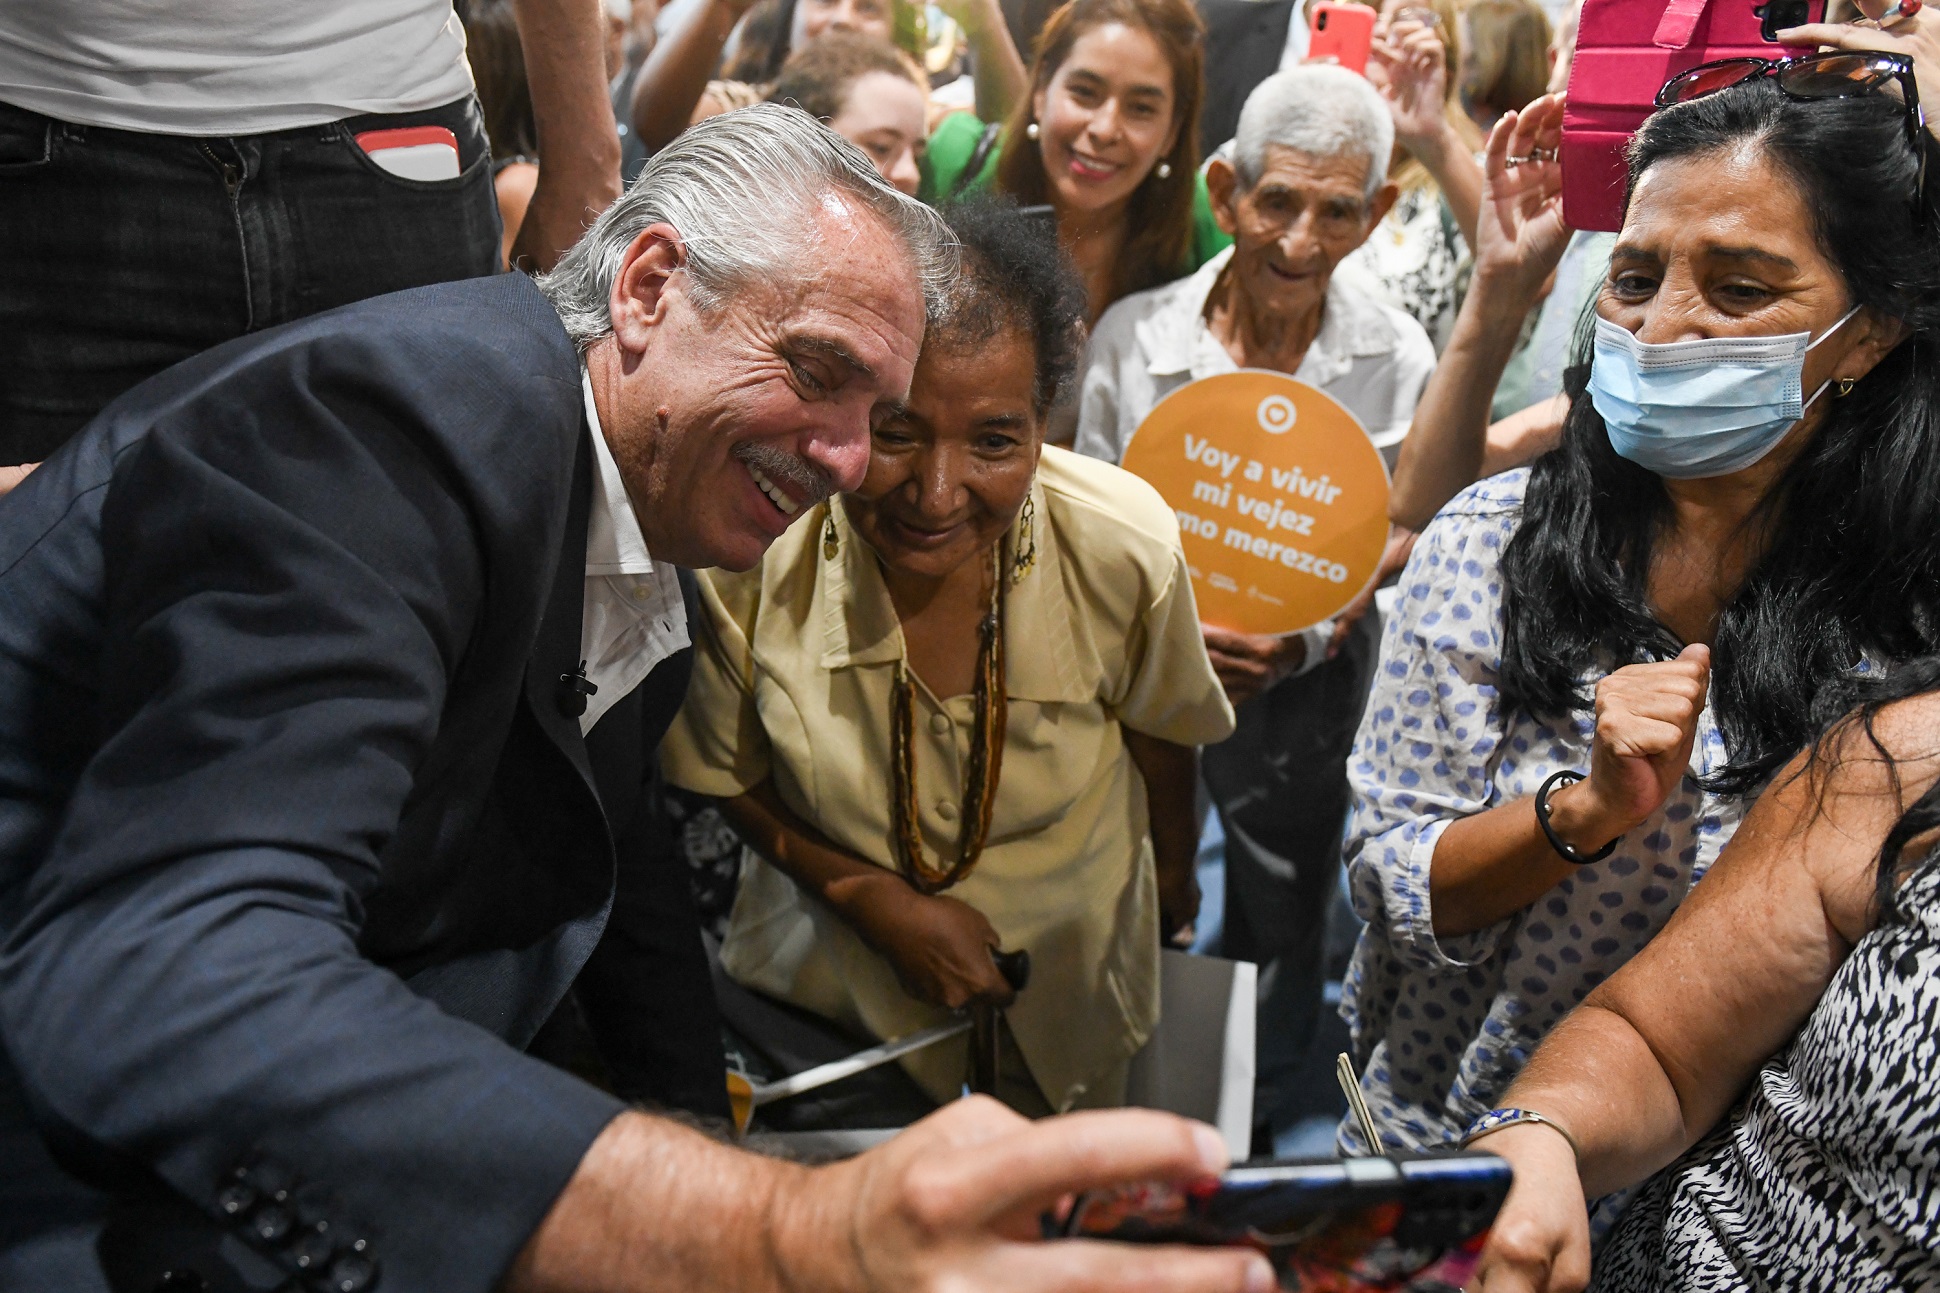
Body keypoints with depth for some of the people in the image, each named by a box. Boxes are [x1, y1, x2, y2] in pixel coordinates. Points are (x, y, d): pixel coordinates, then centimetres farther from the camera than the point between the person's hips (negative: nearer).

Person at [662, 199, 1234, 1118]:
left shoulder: (1126, 548, -27)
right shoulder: (747, 553, -29)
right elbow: (733, 781, -11)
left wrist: (1173, 869, 13)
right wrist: (880, 903, -21)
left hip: (1064, 964, 1)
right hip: (834, 958, 0)